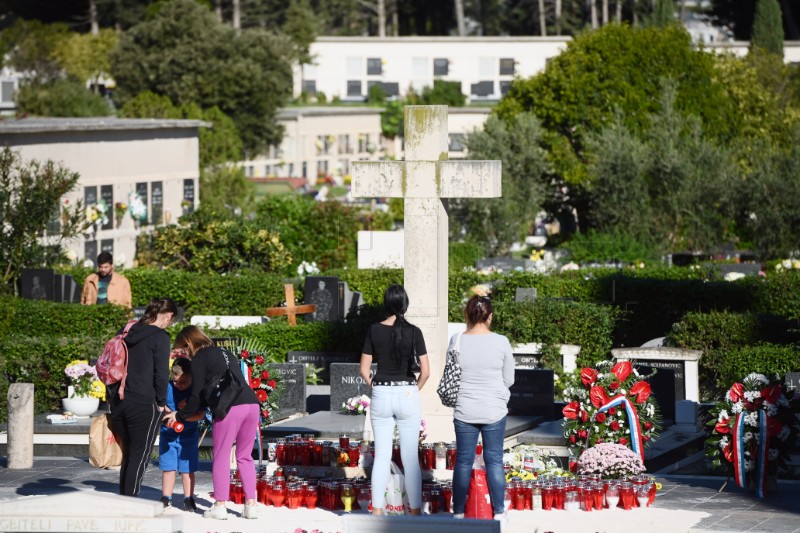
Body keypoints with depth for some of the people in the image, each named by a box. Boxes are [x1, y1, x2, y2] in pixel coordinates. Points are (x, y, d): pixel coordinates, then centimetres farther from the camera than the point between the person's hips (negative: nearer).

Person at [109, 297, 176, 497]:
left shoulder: (127, 332, 12)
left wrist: (111, 395, 19)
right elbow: (161, 373, -13)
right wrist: (161, 402, -2)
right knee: (140, 456, -2)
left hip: (118, 403, 7)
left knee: (128, 454, 15)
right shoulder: (159, 337, -9)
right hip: (144, 404, -7)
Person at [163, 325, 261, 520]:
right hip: (252, 404, 7)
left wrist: (179, 415, 15)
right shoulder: (224, 353, 28)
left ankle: (220, 506, 3)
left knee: (221, 456, 4)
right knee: (245, 457, 15)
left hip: (229, 408, -7)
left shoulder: (198, 360, 5)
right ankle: (251, 505, 11)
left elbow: (197, 395, 3)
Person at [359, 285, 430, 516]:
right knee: (410, 457, 5)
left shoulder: (374, 331, -3)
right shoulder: (413, 332, -7)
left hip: (381, 395, 1)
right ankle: (415, 511, 8)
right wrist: (414, 390, 8)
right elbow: (425, 371, -7)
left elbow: (364, 370, -1)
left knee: (382, 456, 7)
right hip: (408, 395, -1)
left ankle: (377, 510, 7)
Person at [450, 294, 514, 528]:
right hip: (494, 410, -1)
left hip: (464, 411, 1)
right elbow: (509, 379, 2)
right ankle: (499, 513, 10)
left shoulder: (457, 341, -6)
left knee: (463, 461, 9)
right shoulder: (501, 342, -8)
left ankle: (458, 513, 13)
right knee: (494, 460, 7)